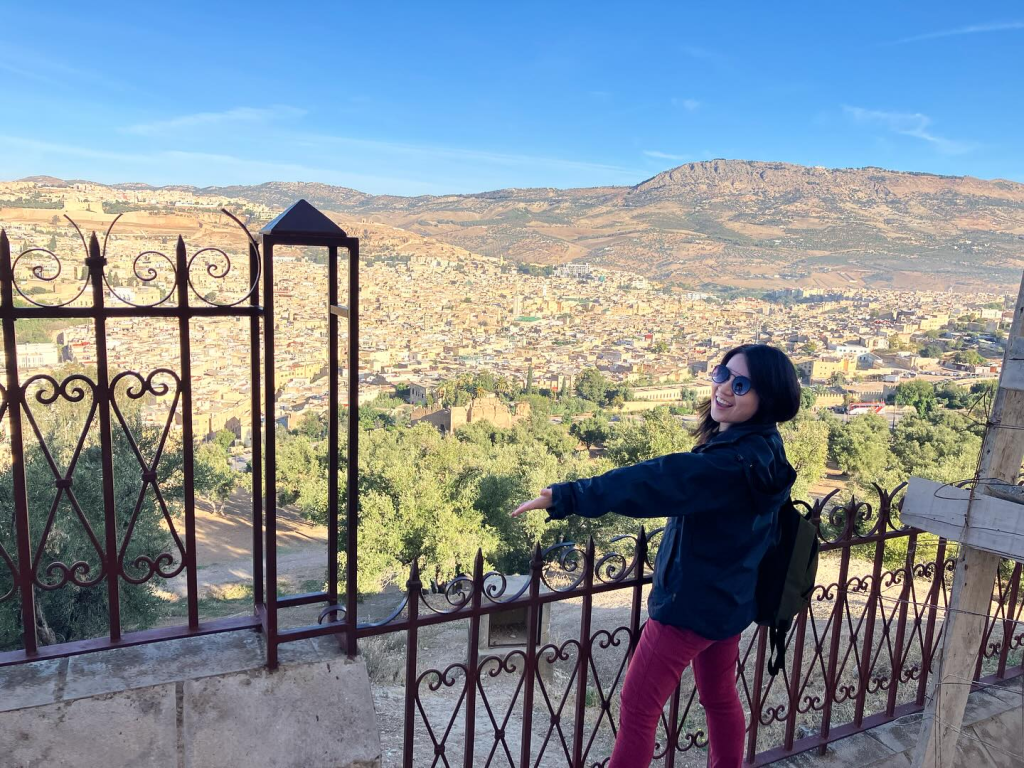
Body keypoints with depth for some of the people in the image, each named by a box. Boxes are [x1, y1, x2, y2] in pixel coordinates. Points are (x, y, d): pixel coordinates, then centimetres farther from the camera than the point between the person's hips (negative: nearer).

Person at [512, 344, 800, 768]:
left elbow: (650, 482, -37)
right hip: (729, 599, 9)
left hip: (692, 601, -9)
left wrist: (564, 496, -38)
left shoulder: (732, 462, -31)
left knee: (637, 706, 4)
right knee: (720, 698, 26)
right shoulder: (764, 448, -1)